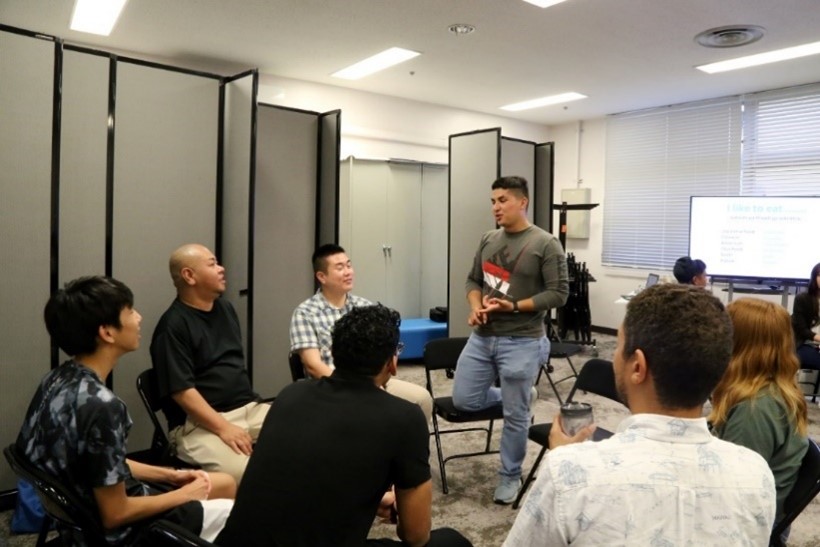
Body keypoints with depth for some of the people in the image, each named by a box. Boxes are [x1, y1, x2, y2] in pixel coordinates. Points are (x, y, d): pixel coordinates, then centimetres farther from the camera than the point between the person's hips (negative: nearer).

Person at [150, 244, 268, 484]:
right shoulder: (173, 325, -9)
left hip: (250, 408, 7)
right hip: (200, 422, -7)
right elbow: (181, 390, -15)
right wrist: (223, 428, -21)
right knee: (243, 473, -32)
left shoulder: (225, 308, 15)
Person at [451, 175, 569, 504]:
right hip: (481, 338, 6)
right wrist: (475, 306, -5)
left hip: (521, 343, -6)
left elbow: (558, 294, -10)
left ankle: (510, 477, 28)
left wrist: (514, 307, -18)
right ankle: (520, 396, 34)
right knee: (464, 401, 10)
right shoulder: (488, 240, 8)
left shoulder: (546, 244, -9)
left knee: (515, 416, 6)